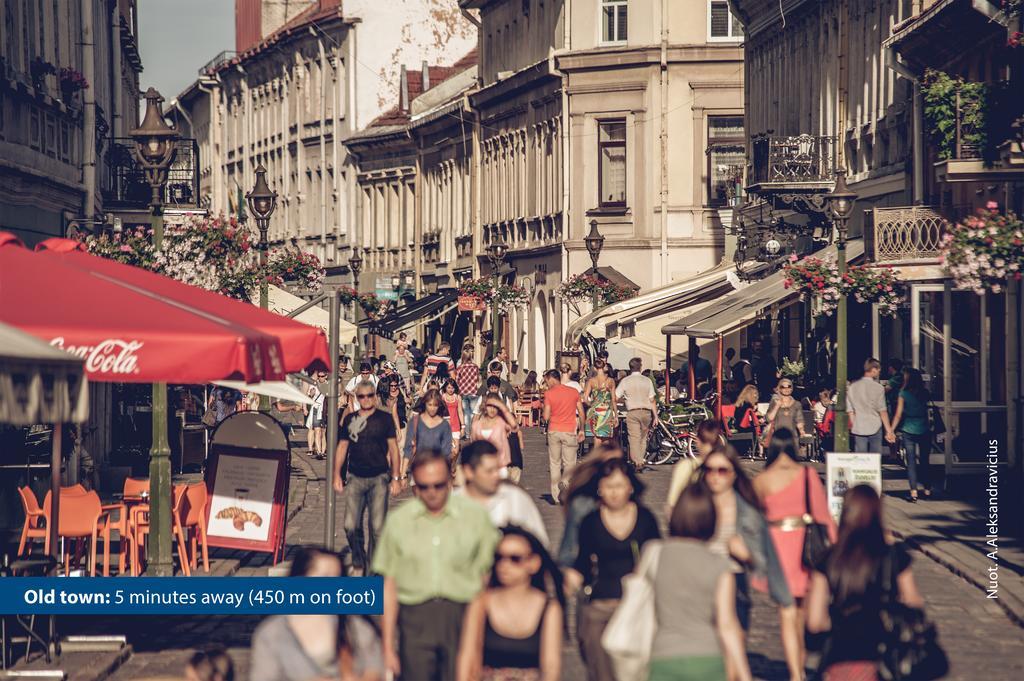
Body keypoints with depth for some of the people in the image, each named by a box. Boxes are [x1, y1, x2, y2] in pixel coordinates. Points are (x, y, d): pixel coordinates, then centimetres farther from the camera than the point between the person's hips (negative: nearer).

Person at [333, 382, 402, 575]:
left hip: (379, 479, -2)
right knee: (351, 526, -3)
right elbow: (342, 447, 14)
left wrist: (396, 478, 0)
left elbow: (393, 448, 4)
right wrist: (337, 475, 8)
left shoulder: (385, 418, 2)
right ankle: (358, 564, 16)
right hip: (356, 478, 2)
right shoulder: (350, 419, 9)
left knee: (377, 527, -5)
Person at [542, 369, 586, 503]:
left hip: (554, 431, 0)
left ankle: (555, 496, 9)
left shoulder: (549, 394, -5)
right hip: (570, 431, 0)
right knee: (569, 464, 5)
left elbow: (546, 417, -8)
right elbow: (581, 413, 5)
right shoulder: (574, 392, 2)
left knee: (555, 464, 10)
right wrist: (581, 430, 15)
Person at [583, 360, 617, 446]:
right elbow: (613, 400, 1)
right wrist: (616, 415, 8)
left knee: (597, 438, 5)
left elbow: (585, 399, -7)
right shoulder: (610, 381, -2)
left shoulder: (591, 381, -2)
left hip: (595, 412, 0)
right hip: (607, 412, 0)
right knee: (606, 439, 9)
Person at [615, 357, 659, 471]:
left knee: (634, 438, -4)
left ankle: (637, 462, -15)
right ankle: (641, 460, 18)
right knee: (643, 438, 15)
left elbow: (616, 397, 0)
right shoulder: (647, 380, 3)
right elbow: (652, 400, 2)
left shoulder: (625, 381, 0)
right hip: (646, 412, 2)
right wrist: (655, 416, 7)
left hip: (632, 412, -2)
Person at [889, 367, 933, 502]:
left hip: (908, 430, -2)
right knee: (925, 460, 14)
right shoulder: (924, 393, 1)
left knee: (911, 461, 0)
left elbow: (898, 415, -8)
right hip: (924, 430, 2)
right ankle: (927, 489, 20)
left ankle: (914, 492, -8)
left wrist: (891, 430, -5)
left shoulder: (903, 393, -6)